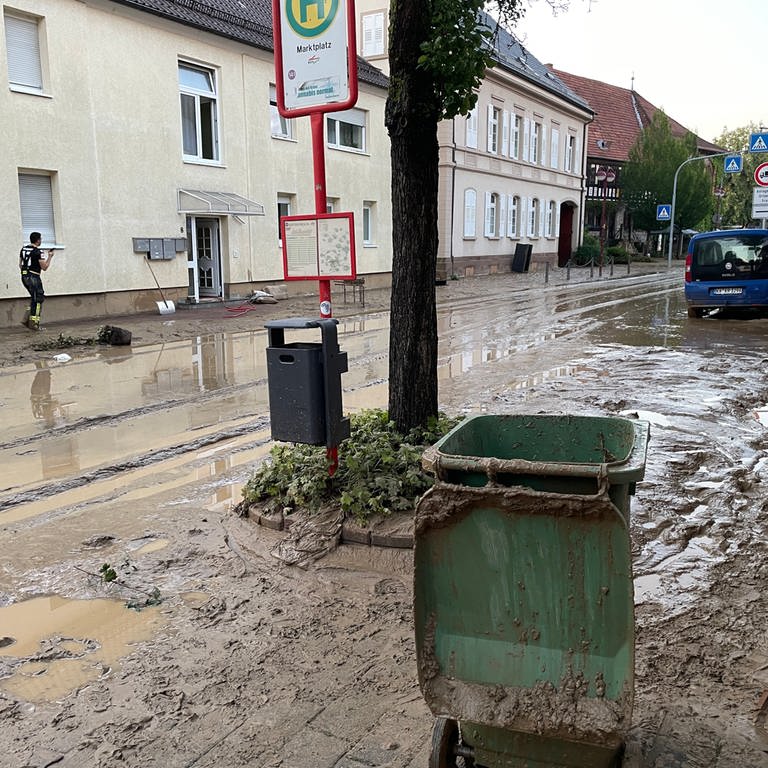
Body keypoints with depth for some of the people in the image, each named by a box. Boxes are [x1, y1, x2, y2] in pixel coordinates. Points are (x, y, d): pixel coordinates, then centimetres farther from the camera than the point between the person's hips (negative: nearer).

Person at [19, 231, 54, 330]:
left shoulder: (23, 249, 11)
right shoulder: (38, 252, -13)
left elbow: (20, 265, 16)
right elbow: (44, 267, -10)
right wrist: (49, 257, 1)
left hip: (24, 277, 8)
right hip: (33, 277, -8)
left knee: (35, 299, 18)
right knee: (37, 300, 0)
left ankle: (26, 319, 10)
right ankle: (33, 323, -1)